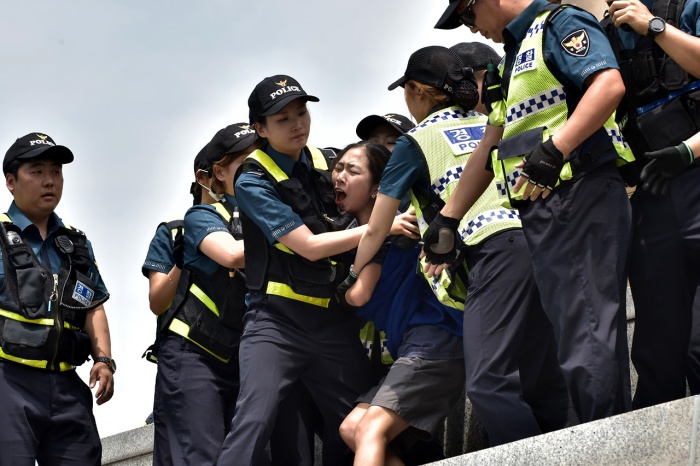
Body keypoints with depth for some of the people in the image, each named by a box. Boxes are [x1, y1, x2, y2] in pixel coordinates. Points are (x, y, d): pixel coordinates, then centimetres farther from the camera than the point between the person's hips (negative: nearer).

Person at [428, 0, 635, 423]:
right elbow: (490, 146, 29)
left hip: (581, 195, -10)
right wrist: (447, 220, 27)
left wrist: (556, 148, -28)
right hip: (542, 213, 10)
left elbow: (610, 84, -19)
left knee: (589, 346, -15)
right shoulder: (515, 57, 28)